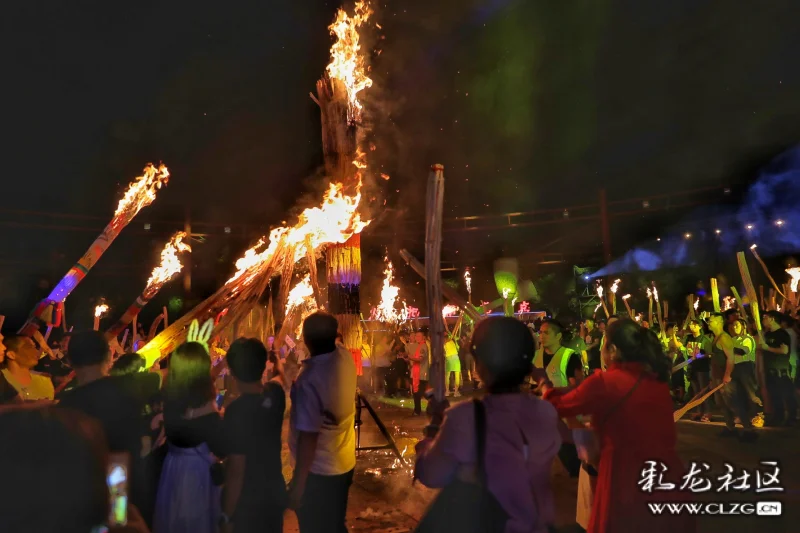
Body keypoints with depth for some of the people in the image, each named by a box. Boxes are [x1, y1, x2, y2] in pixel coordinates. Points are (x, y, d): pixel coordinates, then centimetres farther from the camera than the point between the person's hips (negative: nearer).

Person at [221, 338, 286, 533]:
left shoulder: (237, 410, -27)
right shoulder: (275, 395, -8)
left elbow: (235, 470, -24)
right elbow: (278, 378, 18)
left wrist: (226, 515, -12)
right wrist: (277, 364, 40)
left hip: (246, 502, -6)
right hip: (275, 493, 6)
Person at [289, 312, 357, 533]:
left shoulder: (309, 379, -31)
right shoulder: (346, 358, -9)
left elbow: (308, 436, -27)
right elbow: (332, 344, 18)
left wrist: (298, 482, -17)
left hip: (318, 471, -7)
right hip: (345, 463, 7)